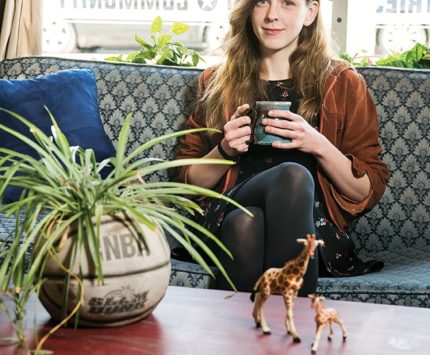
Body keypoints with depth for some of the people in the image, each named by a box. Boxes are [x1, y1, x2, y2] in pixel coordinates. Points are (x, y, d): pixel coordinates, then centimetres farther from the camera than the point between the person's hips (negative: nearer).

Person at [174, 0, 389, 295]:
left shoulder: (342, 83, 12)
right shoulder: (217, 82, 17)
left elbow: (369, 192, 8)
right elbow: (189, 181, 18)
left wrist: (319, 146, -9)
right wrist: (225, 150, -2)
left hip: (314, 224, 0)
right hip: (229, 217, 1)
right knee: (292, 175, -33)